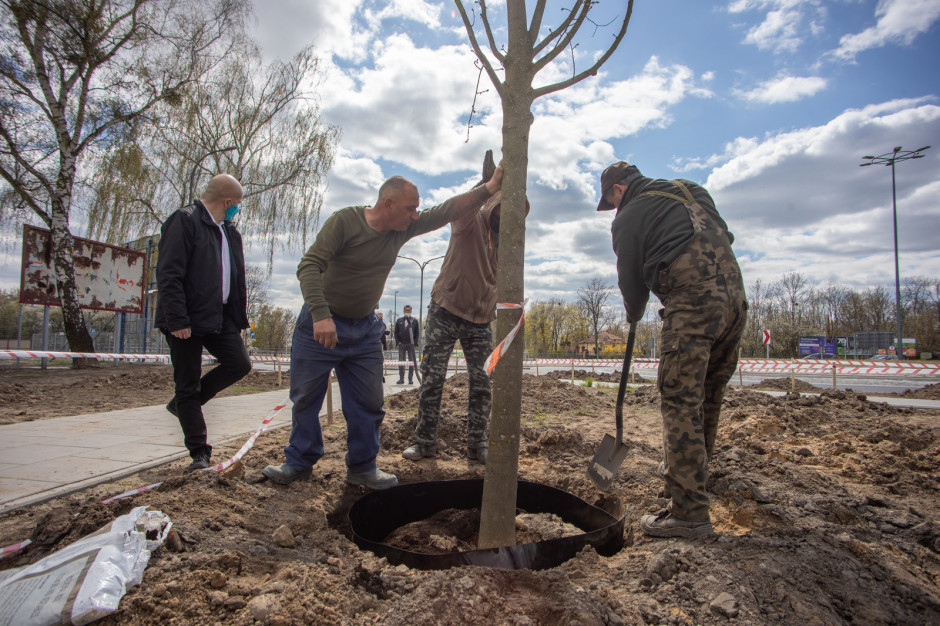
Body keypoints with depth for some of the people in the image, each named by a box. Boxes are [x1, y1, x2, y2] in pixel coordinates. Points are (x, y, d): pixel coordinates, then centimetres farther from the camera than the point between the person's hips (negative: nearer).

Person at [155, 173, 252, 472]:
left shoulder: (230, 232, 17)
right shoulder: (184, 221, -9)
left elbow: (236, 278, 21)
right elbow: (168, 274, -17)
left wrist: (239, 316, 14)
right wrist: (176, 320, -22)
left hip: (220, 318, 8)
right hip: (187, 321, -7)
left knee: (240, 364, -2)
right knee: (188, 385, 0)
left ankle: (183, 403, 19)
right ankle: (199, 453, 10)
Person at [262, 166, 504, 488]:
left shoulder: (403, 228, -2)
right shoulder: (344, 221, -19)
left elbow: (447, 210, -2)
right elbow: (309, 266, -27)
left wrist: (489, 188, -10)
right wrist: (320, 315, -38)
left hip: (364, 329, 5)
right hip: (320, 324, -5)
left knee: (368, 402, 6)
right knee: (306, 398, 6)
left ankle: (362, 467, 19)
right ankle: (299, 462, 23)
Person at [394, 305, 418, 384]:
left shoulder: (414, 321, 7)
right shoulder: (399, 320, 11)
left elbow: (417, 333, 7)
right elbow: (396, 332, 11)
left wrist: (415, 342, -4)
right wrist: (398, 341, -1)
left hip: (411, 344, -1)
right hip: (401, 344, 1)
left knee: (411, 362, 1)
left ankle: (410, 379, 6)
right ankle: (401, 378, 5)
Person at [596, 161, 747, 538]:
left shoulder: (629, 216, 4)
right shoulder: (693, 192, 26)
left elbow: (630, 278, 7)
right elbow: (720, 236, 27)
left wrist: (634, 315, 26)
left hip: (692, 303, -8)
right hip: (735, 292, 8)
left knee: (681, 401, -9)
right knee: (709, 392, 21)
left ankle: (689, 513, -12)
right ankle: (697, 465, 41)